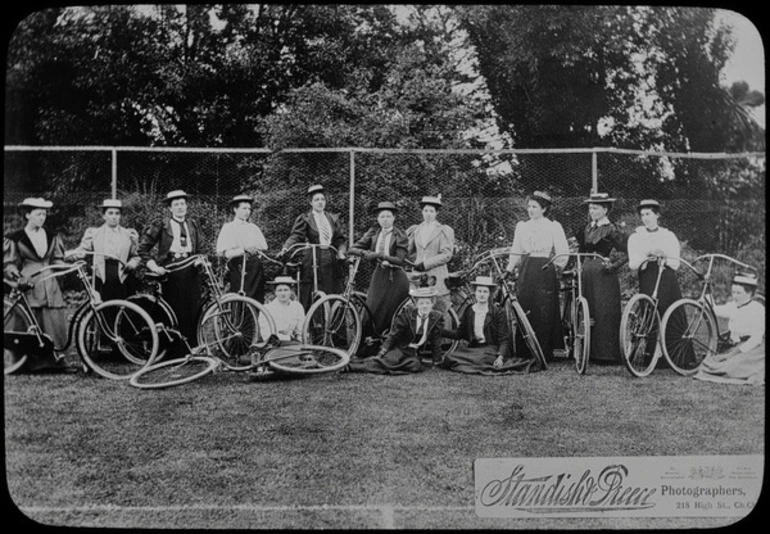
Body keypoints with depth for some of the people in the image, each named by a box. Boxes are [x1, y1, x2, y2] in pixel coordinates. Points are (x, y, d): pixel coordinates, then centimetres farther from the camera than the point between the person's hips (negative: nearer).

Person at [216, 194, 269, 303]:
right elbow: (222, 252, -3)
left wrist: (254, 249, -7)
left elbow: (264, 246, 13)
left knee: (258, 300, -2)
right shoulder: (228, 228, 7)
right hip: (237, 267, -4)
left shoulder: (253, 228, 20)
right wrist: (243, 250, -10)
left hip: (255, 267, 4)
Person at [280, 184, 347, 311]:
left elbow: (340, 239, 13)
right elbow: (296, 236, -9)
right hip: (313, 262, -4)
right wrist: (285, 248, -27)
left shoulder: (333, 218, 16)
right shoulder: (305, 219, 3)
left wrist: (341, 251, -7)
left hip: (332, 261, 4)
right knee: (311, 300, -6)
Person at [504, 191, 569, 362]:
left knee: (544, 312, -5)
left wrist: (556, 267, -5)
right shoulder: (521, 226, 14)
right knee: (523, 311, 0)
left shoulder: (553, 227, 2)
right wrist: (509, 270, 7)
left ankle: (544, 353, 2)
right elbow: (516, 252, 16)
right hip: (526, 270, 4)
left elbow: (563, 253, 0)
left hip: (545, 270, -4)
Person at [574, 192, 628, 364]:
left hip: (603, 274, -6)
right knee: (589, 313, 4)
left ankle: (607, 354, -2)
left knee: (604, 313, -6)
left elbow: (625, 253, -5)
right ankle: (591, 353, 9)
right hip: (587, 274, 6)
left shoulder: (611, 230, -4)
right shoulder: (588, 228, 15)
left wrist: (613, 265, -18)